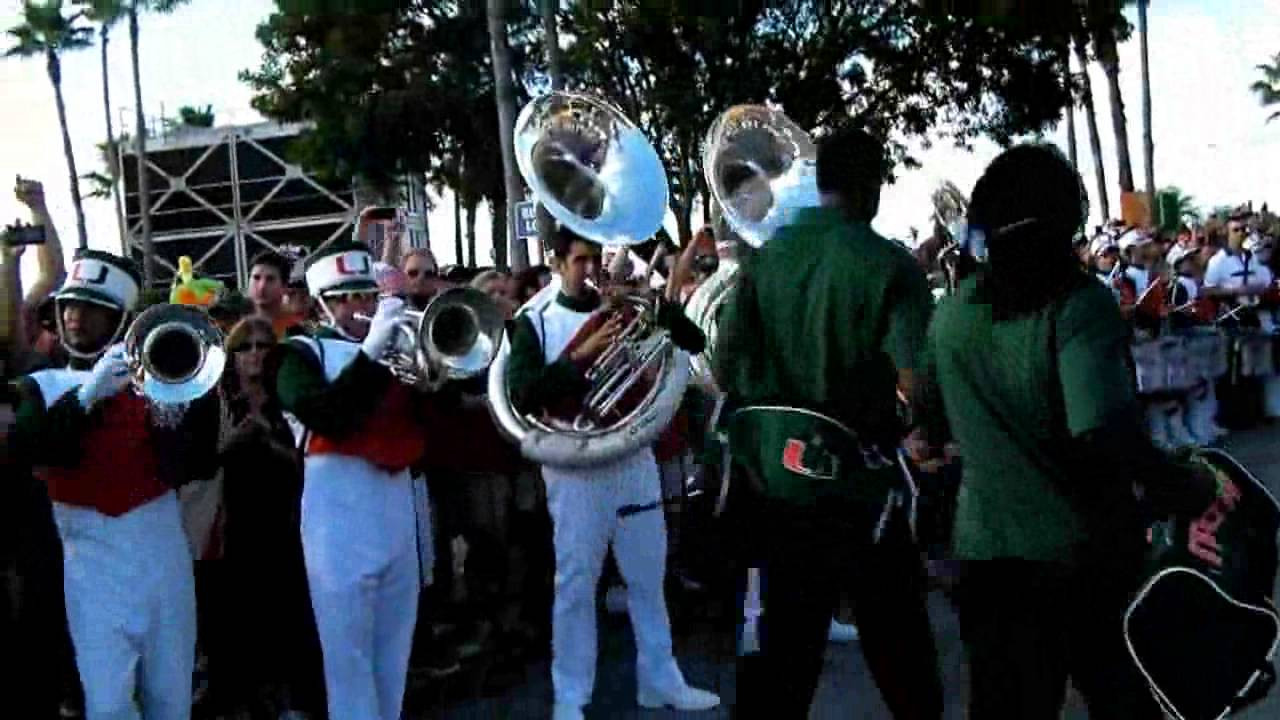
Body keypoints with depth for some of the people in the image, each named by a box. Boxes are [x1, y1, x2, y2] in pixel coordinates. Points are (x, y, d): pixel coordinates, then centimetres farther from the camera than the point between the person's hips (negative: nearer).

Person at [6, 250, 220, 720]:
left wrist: (204, 391, -19)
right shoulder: (42, 385, 8)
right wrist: (88, 394, -24)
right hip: (93, 557, -1)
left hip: (162, 547, 1)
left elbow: (193, 467, -5)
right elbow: (23, 448, -14)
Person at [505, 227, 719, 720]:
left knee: (648, 577, 12)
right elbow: (523, 394, -14)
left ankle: (659, 679, 24)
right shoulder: (535, 323, -1)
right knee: (575, 584, 3)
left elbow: (693, 342, 3)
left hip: (634, 460, 3)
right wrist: (582, 355, -24)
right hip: (574, 468, -3)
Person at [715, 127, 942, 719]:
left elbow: (725, 368, 2)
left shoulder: (764, 257, 3)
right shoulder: (888, 264, -10)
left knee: (777, 653, 13)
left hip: (772, 476, 4)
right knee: (900, 654, 13)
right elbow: (917, 383, -18)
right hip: (854, 478, -4)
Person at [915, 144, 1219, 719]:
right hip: (1086, 550, -4)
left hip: (989, 552, 4)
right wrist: (1185, 489, -14)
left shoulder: (951, 313, 0)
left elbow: (930, 420, 13)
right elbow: (1104, 431, -28)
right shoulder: (1078, 303, -16)